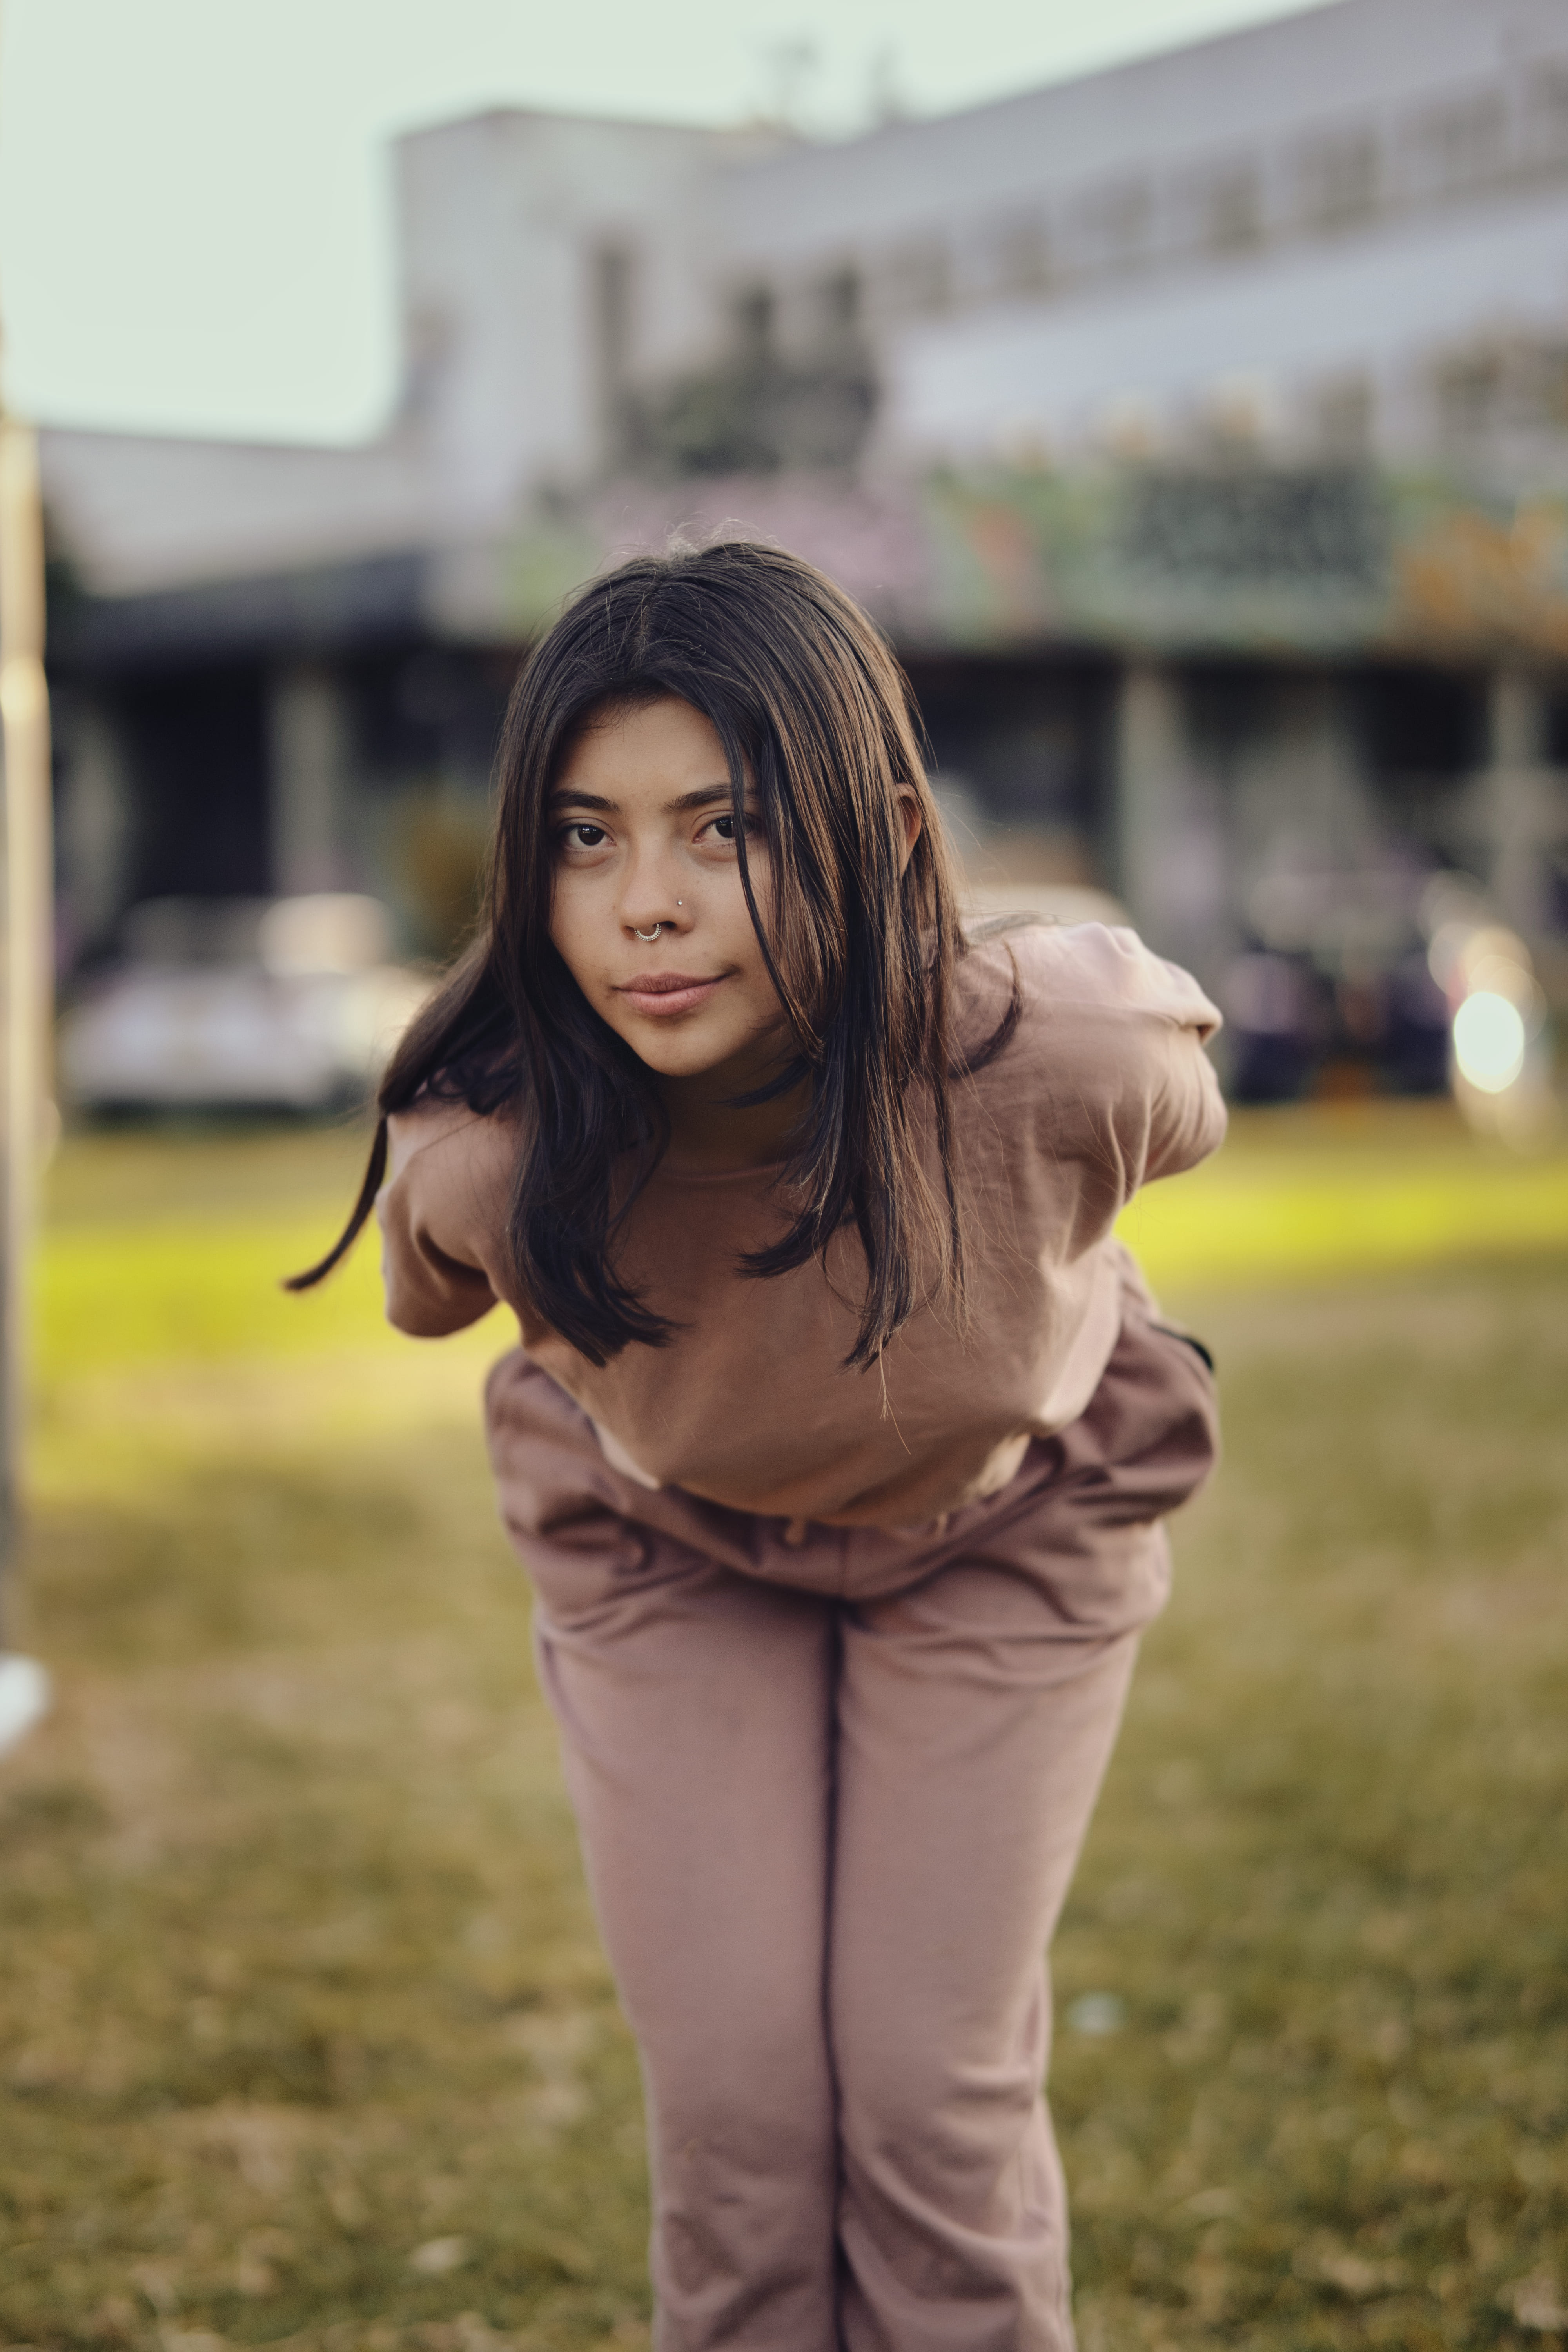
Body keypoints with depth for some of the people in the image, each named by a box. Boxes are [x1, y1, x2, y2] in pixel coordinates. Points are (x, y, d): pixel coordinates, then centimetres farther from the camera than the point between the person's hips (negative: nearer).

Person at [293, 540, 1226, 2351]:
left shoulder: (1053, 1062, -36)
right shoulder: (480, 1158, -33)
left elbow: (1177, 1086, -7)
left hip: (1004, 1530, 0)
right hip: (664, 1556, 1)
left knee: (935, 2084, -4)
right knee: (733, 2098, -4)